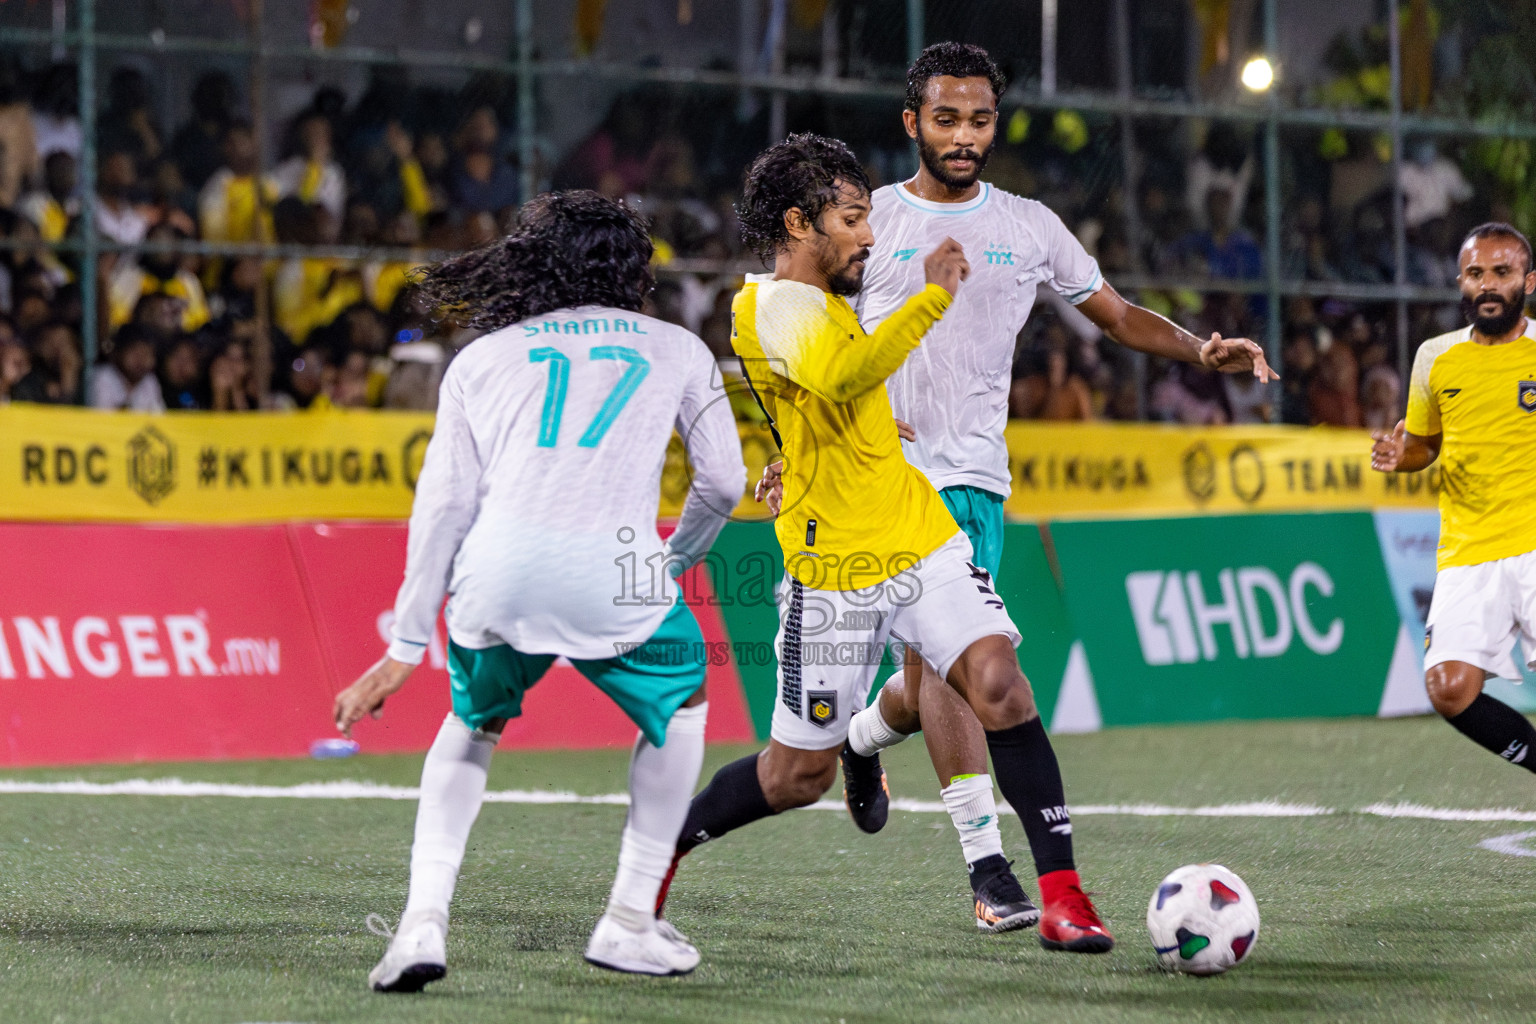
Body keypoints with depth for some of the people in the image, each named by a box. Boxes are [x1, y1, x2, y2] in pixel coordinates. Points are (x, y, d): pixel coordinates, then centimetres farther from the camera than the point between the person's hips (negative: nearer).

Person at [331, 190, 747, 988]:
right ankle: (629, 923, 23)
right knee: (680, 704, 28)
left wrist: (406, 648, 21)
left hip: (497, 574, 2)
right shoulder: (677, 351, 22)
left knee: (473, 721, 29)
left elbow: (444, 507, 18)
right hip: (613, 575, -2)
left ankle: (423, 920, 10)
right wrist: (674, 561, 43)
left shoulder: (480, 360, 22)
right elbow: (723, 481, 24)